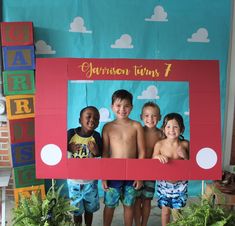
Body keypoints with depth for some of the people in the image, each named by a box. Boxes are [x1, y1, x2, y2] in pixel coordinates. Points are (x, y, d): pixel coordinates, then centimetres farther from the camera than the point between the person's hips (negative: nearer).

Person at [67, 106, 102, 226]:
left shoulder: (96, 136, -14)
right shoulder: (71, 133, -15)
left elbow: (101, 155, -8)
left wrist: (96, 152, -28)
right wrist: (68, 148, -21)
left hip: (90, 180, 1)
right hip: (74, 180, 0)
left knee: (89, 209, 19)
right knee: (76, 209, 17)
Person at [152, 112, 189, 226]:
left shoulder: (185, 144, -10)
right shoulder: (159, 144, -12)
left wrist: (185, 156, -21)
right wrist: (158, 157, -26)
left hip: (180, 184, 0)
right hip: (164, 183, 0)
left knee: (176, 211, 11)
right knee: (165, 210, 13)